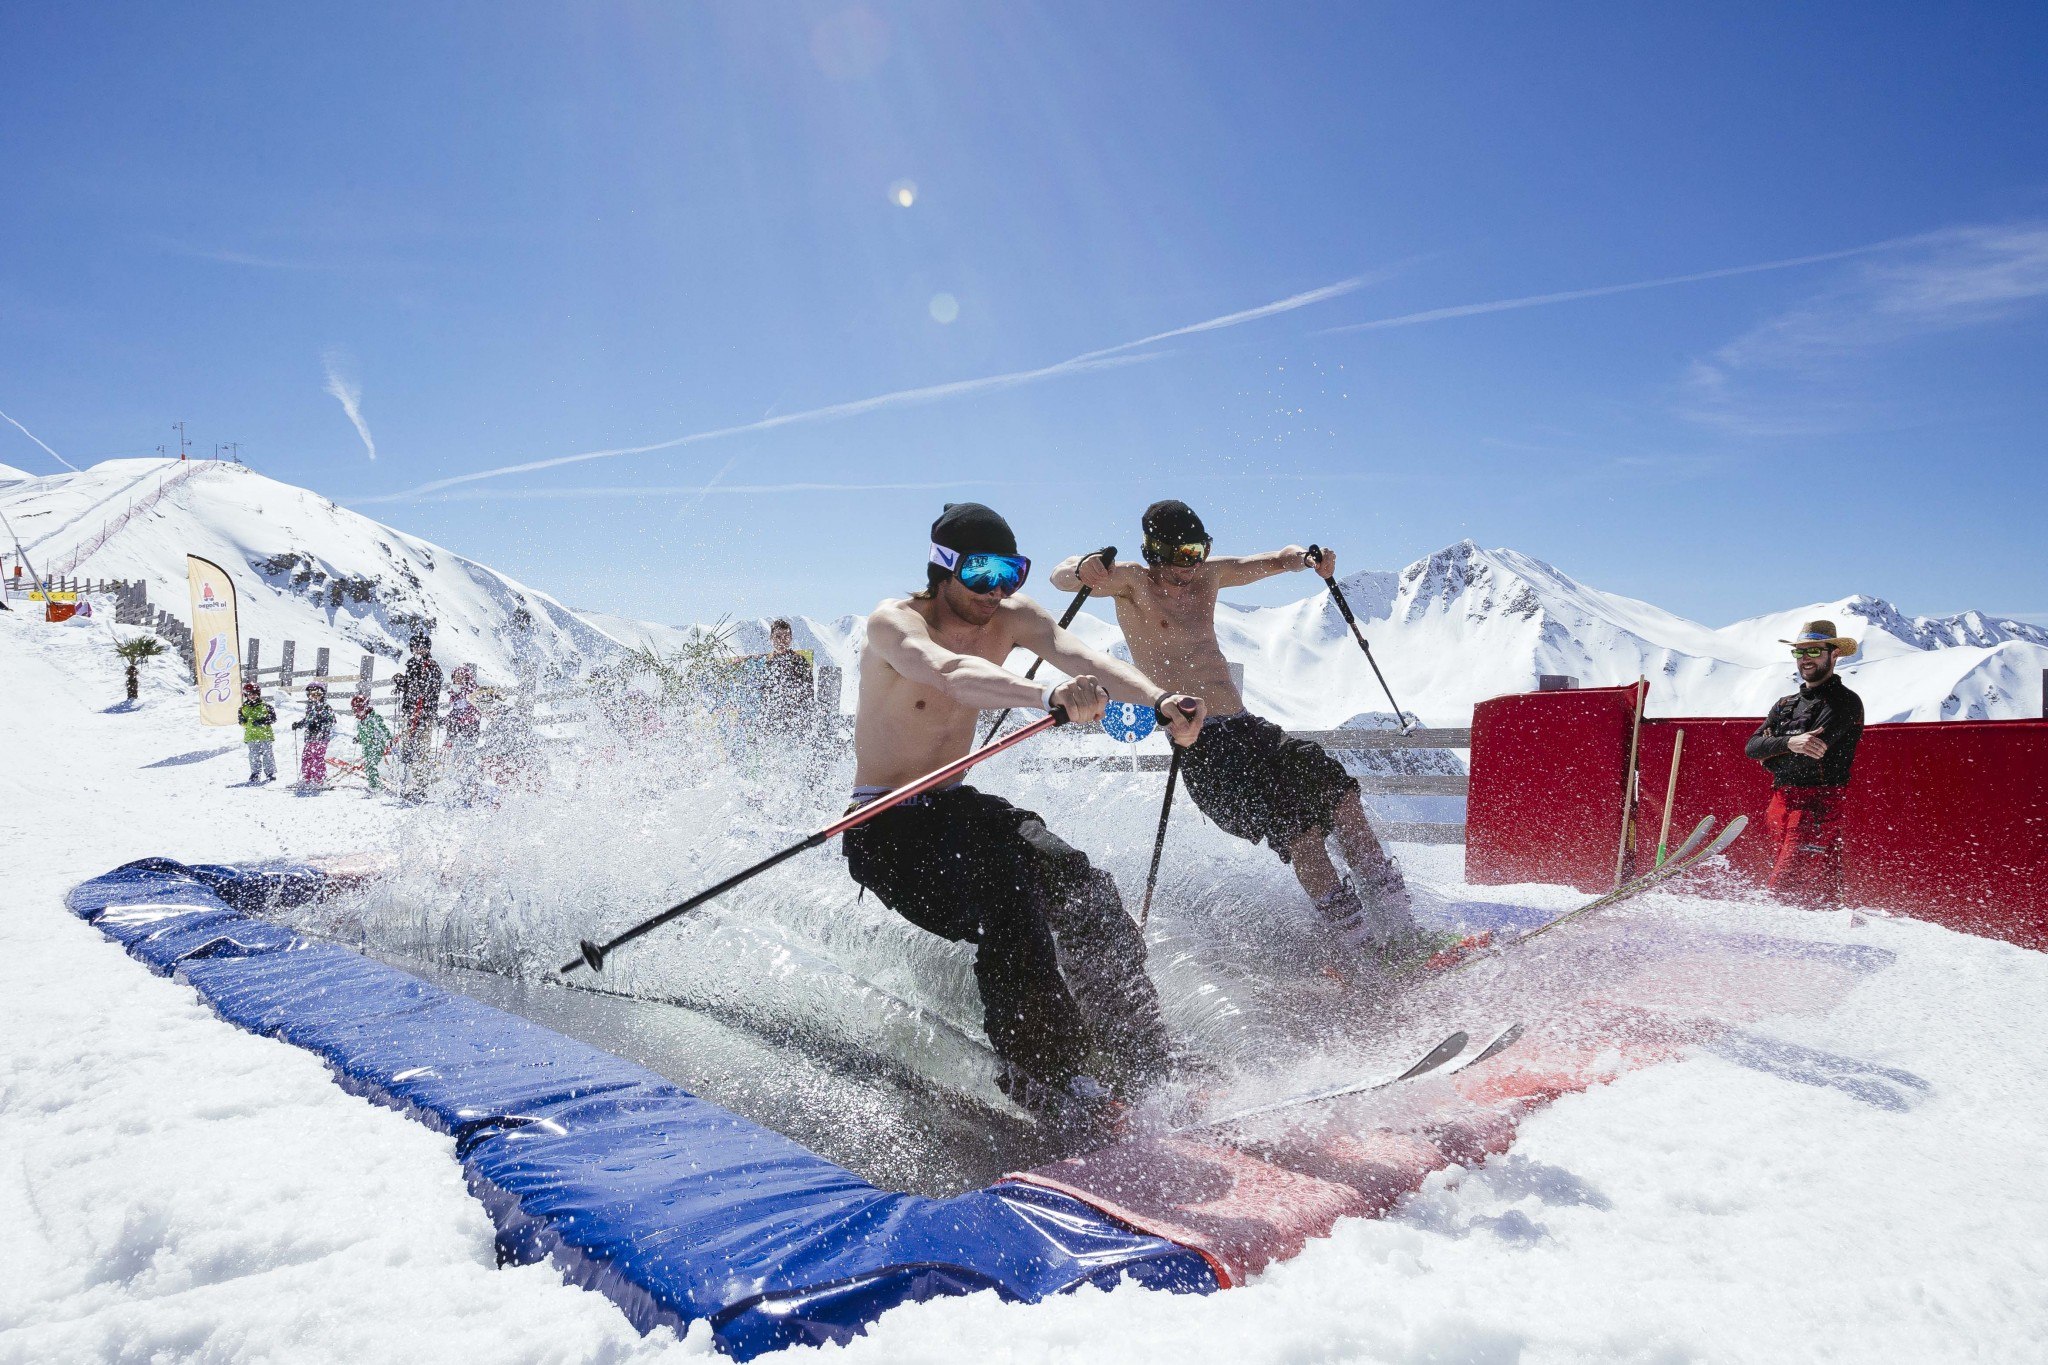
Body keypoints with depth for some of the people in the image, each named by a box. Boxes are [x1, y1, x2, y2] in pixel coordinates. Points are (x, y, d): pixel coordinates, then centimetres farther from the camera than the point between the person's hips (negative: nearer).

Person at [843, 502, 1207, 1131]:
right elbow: (951, 673, -42)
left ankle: (1142, 1064, -2)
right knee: (1008, 907, -28)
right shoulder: (894, 622, -19)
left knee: (1084, 889, -13)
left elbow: (1081, 656, -21)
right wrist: (1048, 697, -61)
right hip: (886, 825, -6)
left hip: (954, 806, 6)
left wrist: (1159, 699, -42)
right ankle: (1051, 1086, -19)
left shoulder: (1011, 616, -1)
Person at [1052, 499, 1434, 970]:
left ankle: (1398, 932, -8)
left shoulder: (1207, 574, 14)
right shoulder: (1131, 583, -3)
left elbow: (1276, 560, 23)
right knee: (1300, 830, -21)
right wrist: (1083, 570, -42)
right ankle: (1363, 950, -16)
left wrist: (1306, 559, 0)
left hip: (1248, 727, 7)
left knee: (1340, 795, -11)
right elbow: (1063, 576, -18)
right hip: (1200, 746, -7)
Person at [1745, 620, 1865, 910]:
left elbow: (1813, 749, -15)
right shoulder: (1785, 704, 20)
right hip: (1781, 801, 7)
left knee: (1782, 888, -17)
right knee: (1786, 883, 10)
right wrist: (1788, 743, -14)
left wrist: (1770, 753, 0)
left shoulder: (1846, 702, -1)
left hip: (1817, 806, -7)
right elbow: (1751, 747, 6)